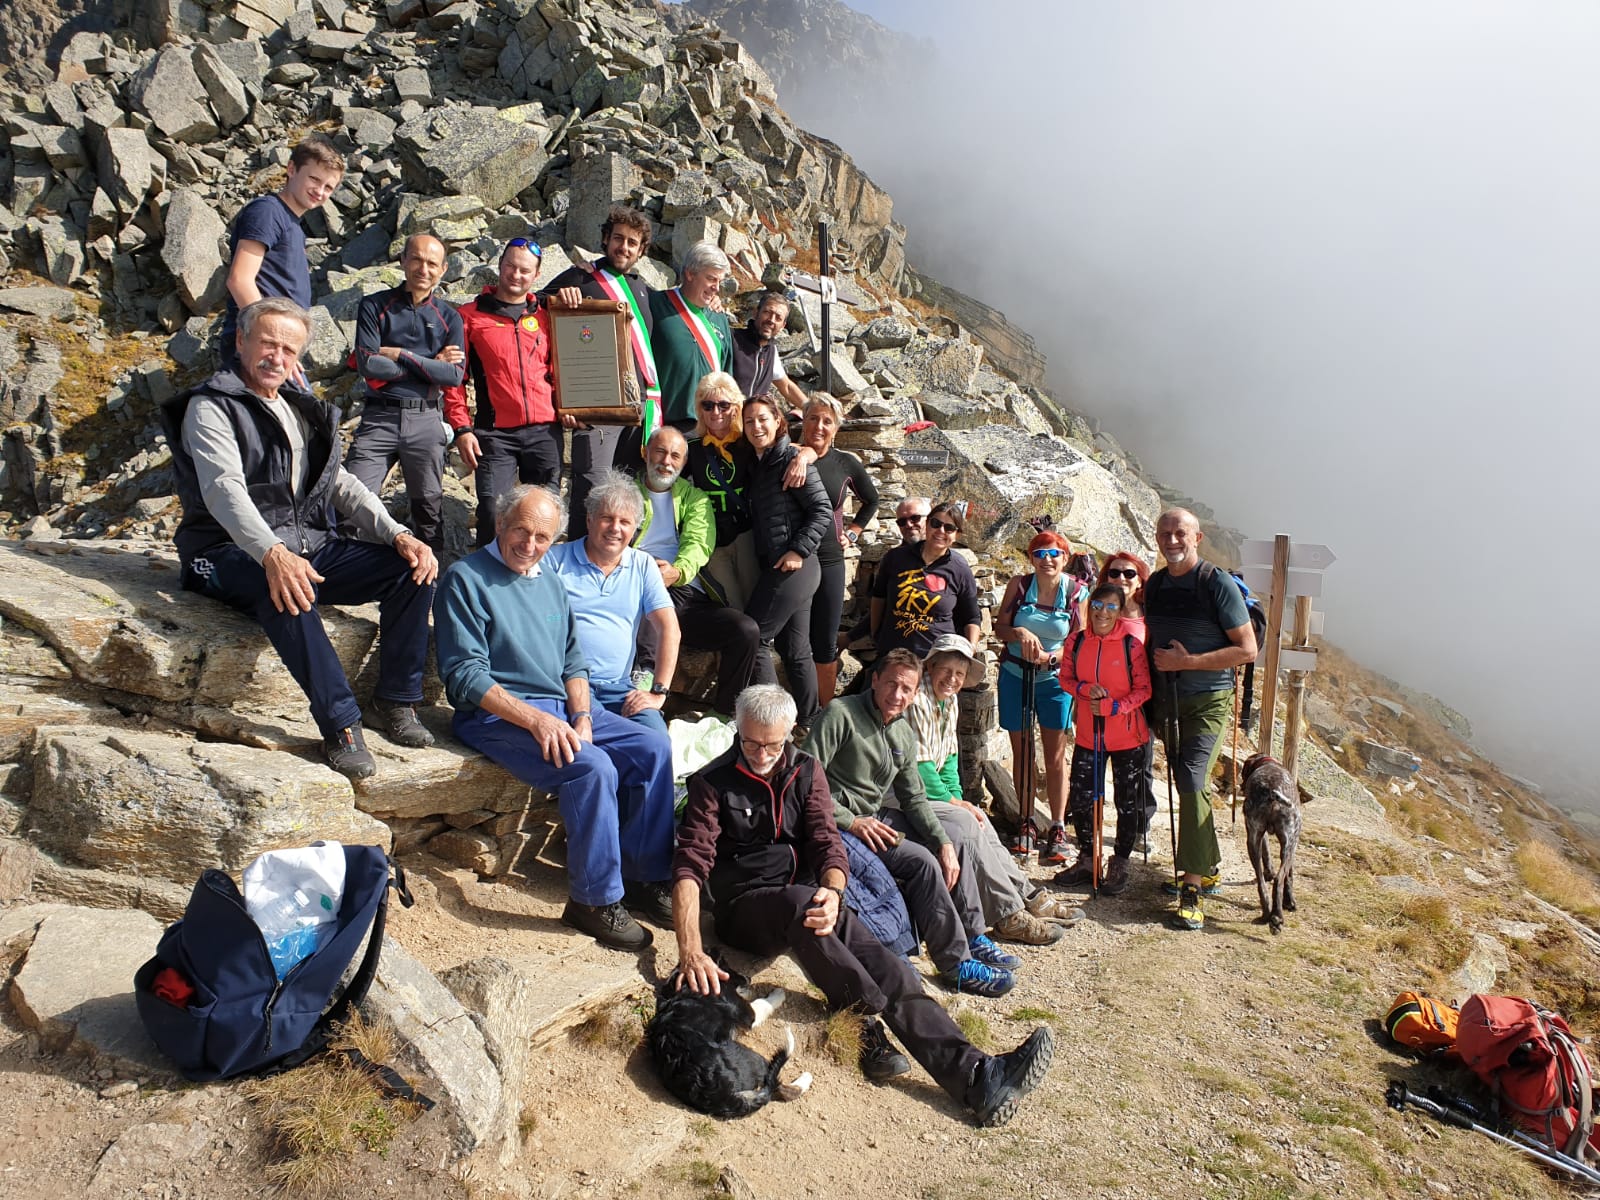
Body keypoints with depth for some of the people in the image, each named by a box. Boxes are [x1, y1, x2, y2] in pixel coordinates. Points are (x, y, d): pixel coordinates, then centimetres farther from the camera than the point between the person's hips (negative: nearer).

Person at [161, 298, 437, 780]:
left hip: (310, 546, 7)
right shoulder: (211, 407, -2)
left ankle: (397, 699, -8)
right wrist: (272, 554, -39)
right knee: (287, 589, -41)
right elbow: (224, 488, -20)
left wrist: (398, 535, -5)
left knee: (412, 566, -13)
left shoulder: (303, 410, 19)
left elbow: (341, 484, 13)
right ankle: (340, 724, -34)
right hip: (237, 554, -6)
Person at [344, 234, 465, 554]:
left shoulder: (449, 318, 10)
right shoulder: (374, 306, 5)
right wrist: (431, 364, -7)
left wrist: (401, 355, -9)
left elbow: (455, 376, -5)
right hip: (379, 418, -1)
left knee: (430, 508, 7)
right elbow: (368, 364, -9)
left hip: (426, 421, 1)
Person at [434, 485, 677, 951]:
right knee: (592, 767, -29)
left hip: (562, 708, 7)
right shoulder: (466, 579, -6)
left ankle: (646, 875, -1)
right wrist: (535, 720, -21)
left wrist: (581, 716, -3)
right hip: (497, 715, -7)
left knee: (654, 748, -10)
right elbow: (466, 676, -13)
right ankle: (595, 900, -15)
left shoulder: (550, 583, 17)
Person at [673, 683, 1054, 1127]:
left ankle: (972, 1075, -35)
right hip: (745, 908, -3)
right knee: (799, 901, -37)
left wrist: (833, 892, -24)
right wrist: (691, 951, -29)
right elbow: (690, 867, -13)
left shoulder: (805, 770, 9)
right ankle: (865, 1024, -30)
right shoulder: (712, 782, -3)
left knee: (881, 959, -23)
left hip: (805, 901, 3)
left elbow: (826, 843, 1)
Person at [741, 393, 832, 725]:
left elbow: (822, 511, -13)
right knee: (795, 650, 14)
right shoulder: (758, 465, 17)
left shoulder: (791, 459, -9)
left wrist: (799, 550, -17)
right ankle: (809, 720, 24)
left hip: (793, 567, -9)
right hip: (775, 568, 9)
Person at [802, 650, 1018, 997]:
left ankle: (972, 938, 13)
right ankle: (956, 965, -12)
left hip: (876, 816, 9)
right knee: (922, 861, -22)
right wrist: (850, 822, -24)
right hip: (840, 823, -9)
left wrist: (944, 843, -5)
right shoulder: (841, 714, -15)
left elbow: (914, 799, 10)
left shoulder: (904, 736, 11)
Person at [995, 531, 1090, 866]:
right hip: (1015, 677, 2)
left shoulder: (1077, 592, -5)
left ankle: (1057, 830, 8)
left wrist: (1050, 656, -21)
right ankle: (1026, 824, 19)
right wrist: (1019, 632, -22)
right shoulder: (1019, 585, -3)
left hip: (1055, 679, -1)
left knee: (1056, 756, 1)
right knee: (1021, 751, 8)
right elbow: (1000, 627, -1)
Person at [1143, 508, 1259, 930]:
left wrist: (1187, 661, -17)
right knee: (1189, 784, 15)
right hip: (1166, 701, 6)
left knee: (1192, 783, -17)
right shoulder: (1153, 584, 7)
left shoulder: (1218, 584, -10)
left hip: (1208, 701, -6)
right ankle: (1210, 859, 35)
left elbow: (1247, 649, -11)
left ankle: (1191, 888, -12)